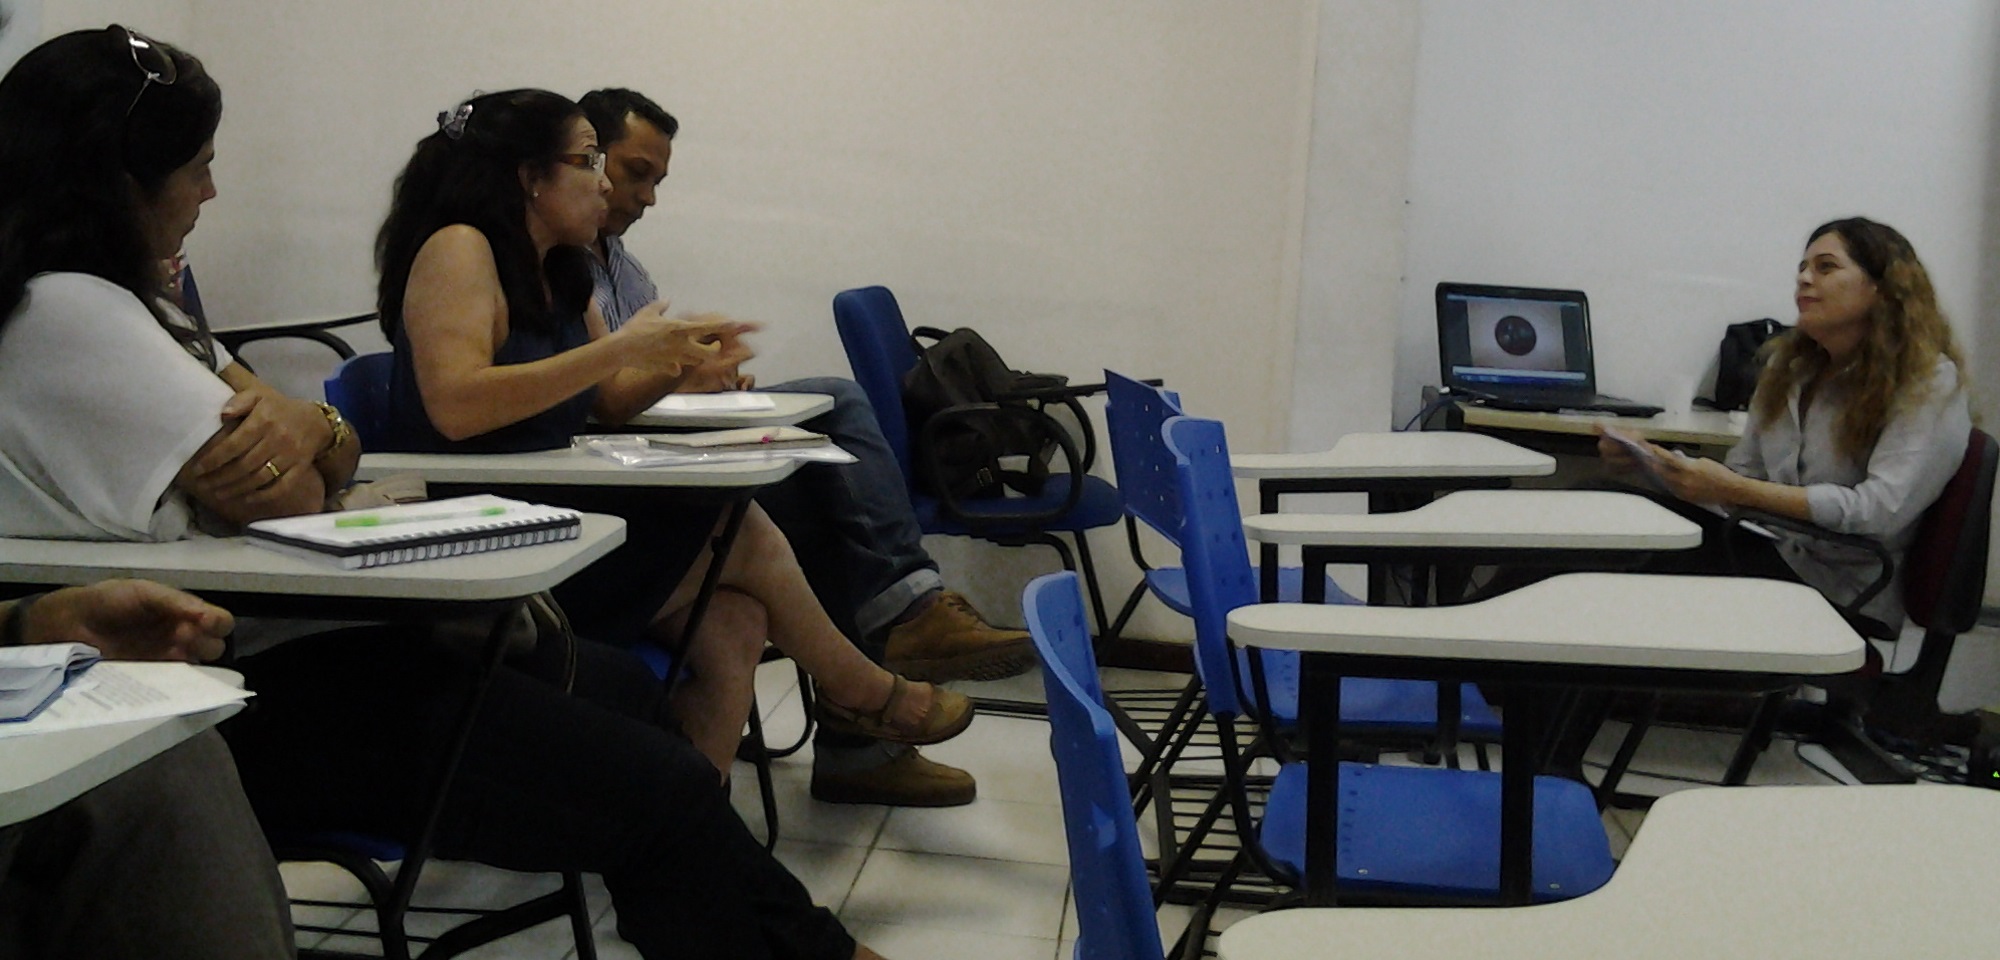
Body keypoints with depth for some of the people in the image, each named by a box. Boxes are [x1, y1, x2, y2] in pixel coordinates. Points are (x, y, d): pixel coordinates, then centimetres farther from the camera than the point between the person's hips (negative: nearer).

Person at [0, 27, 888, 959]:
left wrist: (309, 429, -13)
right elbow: (283, 499, -21)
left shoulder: (121, 303, 15)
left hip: (267, 643, 11)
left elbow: (332, 453, 11)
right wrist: (293, 441, 3)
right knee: (658, 789, -14)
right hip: (220, 700, -11)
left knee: (617, 686, 11)